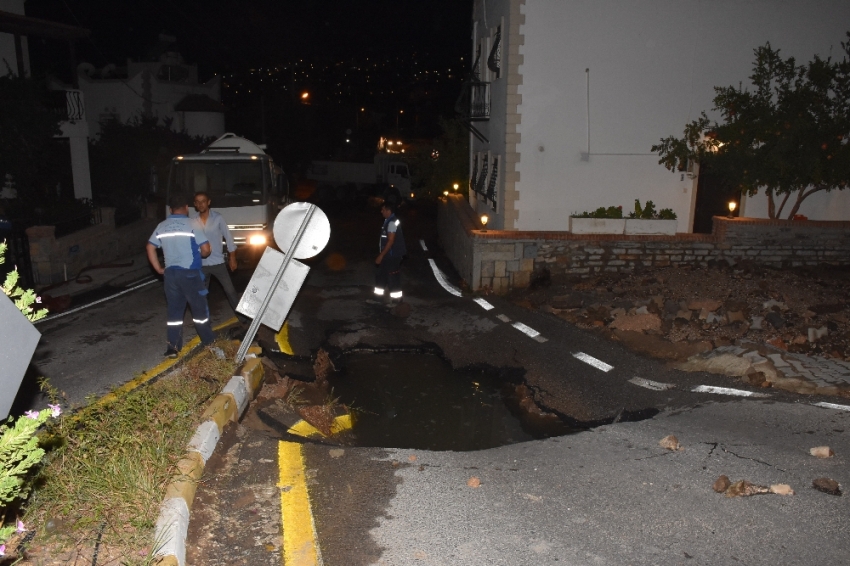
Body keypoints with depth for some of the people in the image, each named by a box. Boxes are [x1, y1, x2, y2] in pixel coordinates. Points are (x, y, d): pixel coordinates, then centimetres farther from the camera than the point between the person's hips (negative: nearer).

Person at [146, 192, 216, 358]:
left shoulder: (161, 226, 6)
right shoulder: (191, 225, -10)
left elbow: (150, 248, 9)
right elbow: (206, 249, -12)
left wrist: (158, 268, 14)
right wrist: (199, 254, 10)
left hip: (170, 273, 4)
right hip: (190, 273, -4)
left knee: (174, 310, 10)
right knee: (199, 307, 10)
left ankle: (173, 347, 10)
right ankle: (208, 340, 24)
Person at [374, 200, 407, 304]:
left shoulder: (392, 222, -20)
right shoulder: (388, 221, 11)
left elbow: (391, 241, -23)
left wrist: (381, 255, -22)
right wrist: (382, 254, 21)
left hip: (392, 256, -10)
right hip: (388, 255, 10)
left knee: (393, 277, 0)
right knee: (380, 274, 17)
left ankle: (396, 298, 12)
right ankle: (379, 295, 28)